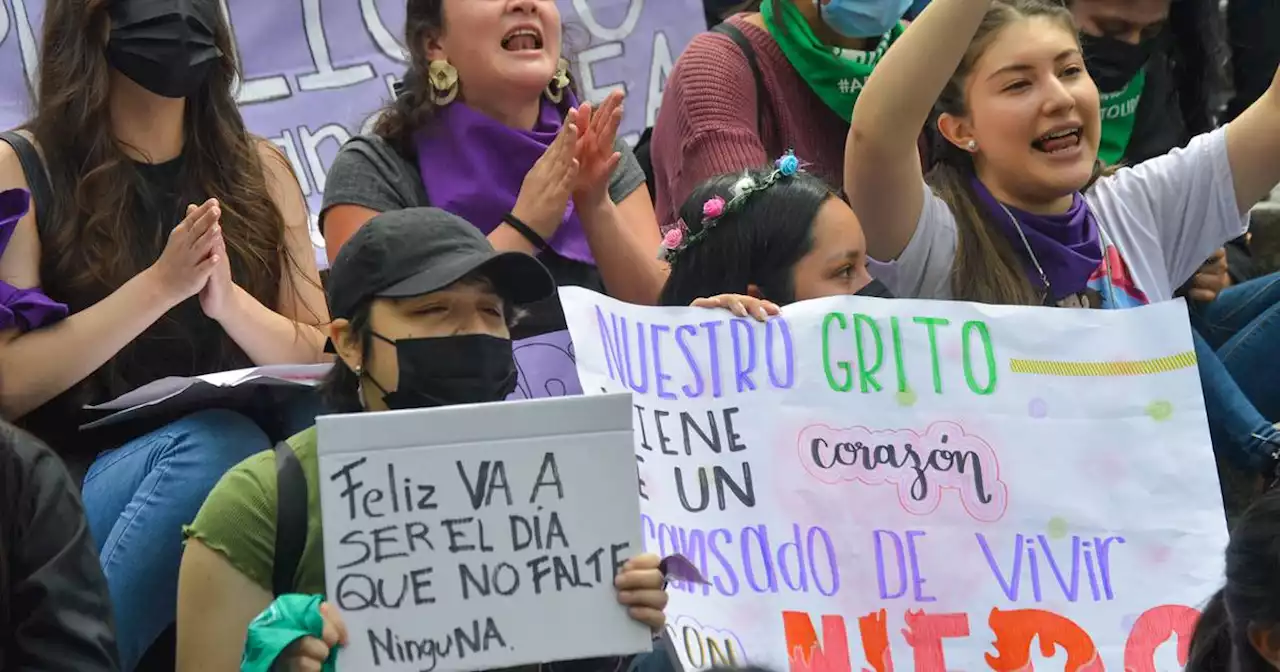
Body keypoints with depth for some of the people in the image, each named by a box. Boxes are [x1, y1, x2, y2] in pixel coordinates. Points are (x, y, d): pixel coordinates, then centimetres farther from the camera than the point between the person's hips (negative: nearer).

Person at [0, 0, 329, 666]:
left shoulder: (258, 171, 13)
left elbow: (320, 363, 10)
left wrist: (227, 299, -10)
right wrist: (159, 286, -15)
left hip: (245, 460, 4)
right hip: (76, 478, -4)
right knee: (214, 439, -35)